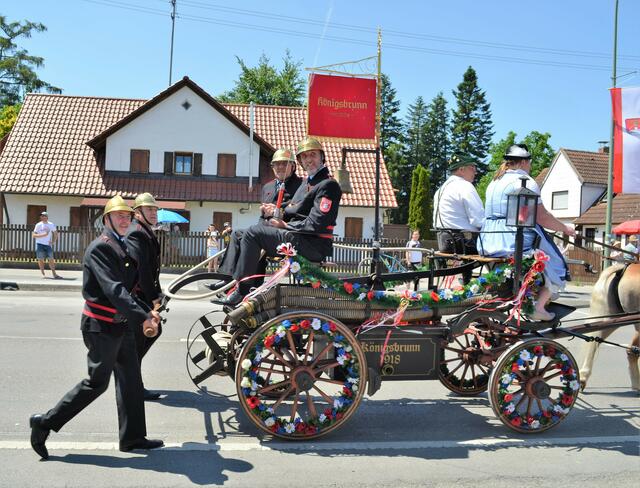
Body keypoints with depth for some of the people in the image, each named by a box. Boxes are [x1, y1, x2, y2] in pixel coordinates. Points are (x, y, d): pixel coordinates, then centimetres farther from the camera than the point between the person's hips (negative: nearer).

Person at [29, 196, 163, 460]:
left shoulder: (122, 248, 13)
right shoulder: (100, 248, -17)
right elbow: (114, 290, -28)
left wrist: (146, 312, 2)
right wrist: (142, 317, -34)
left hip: (120, 323, 9)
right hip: (102, 326, -9)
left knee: (130, 379, 11)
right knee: (97, 382, -1)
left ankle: (132, 437, 20)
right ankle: (45, 423, 14)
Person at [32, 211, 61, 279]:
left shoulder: (51, 225, 6)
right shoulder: (38, 225, 0)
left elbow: (55, 233, 19)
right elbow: (34, 235, -4)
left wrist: (53, 241, 6)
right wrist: (43, 235, -18)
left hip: (48, 244, 1)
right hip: (39, 244, -1)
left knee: (51, 259, -2)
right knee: (40, 259, 1)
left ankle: (54, 274, 1)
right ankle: (43, 274, 11)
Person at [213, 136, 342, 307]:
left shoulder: (328, 185, -9)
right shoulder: (307, 182, 23)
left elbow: (316, 224, -19)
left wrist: (286, 225, -11)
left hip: (313, 245, -10)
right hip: (300, 238, 10)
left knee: (253, 232, -22)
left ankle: (241, 291, -20)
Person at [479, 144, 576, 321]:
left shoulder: (494, 182, 17)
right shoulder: (526, 182, -9)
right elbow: (541, 217, -11)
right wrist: (565, 228, 5)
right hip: (516, 240, -8)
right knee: (555, 265, 9)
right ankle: (538, 306, -6)